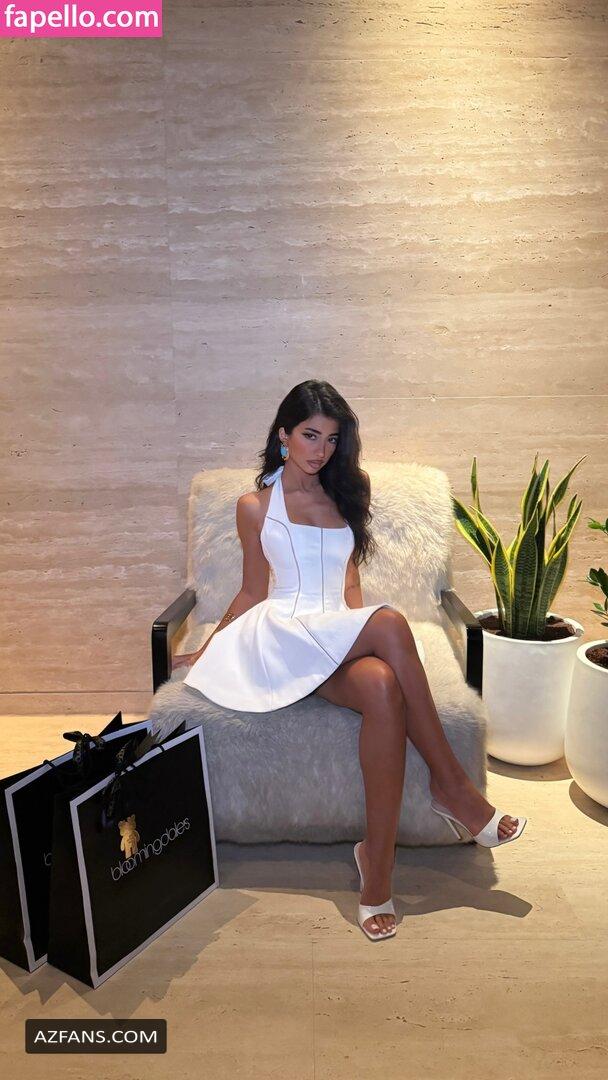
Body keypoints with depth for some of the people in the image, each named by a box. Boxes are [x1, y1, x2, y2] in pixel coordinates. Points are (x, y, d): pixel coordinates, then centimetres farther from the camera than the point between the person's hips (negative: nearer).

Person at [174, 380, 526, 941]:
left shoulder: (346, 495, 20)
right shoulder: (256, 505, 10)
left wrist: (362, 635, 5)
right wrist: (206, 649, 16)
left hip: (342, 637, 3)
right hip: (282, 634, -3)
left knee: (383, 689, -35)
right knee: (390, 622, -34)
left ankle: (377, 868, -28)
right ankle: (451, 784, -24)